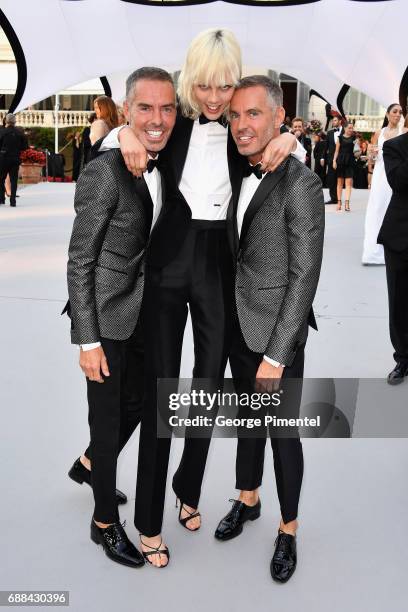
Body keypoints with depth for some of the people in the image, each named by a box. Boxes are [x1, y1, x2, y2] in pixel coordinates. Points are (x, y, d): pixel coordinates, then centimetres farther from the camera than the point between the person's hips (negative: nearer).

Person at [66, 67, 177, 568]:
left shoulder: (165, 167, 3)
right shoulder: (104, 173, -20)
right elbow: (79, 263, -17)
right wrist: (88, 342, -17)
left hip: (143, 314, 7)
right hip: (106, 318, -7)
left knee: (135, 405, 22)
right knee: (108, 418, 7)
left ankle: (89, 466, 51)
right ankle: (105, 522, 29)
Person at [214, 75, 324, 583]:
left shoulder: (300, 184, -18)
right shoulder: (240, 176, 5)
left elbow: (305, 275, -19)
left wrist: (276, 354, -18)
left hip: (278, 334, -6)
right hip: (237, 326, 6)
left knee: (283, 432, 9)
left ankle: (288, 530, 28)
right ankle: (247, 499, 42)